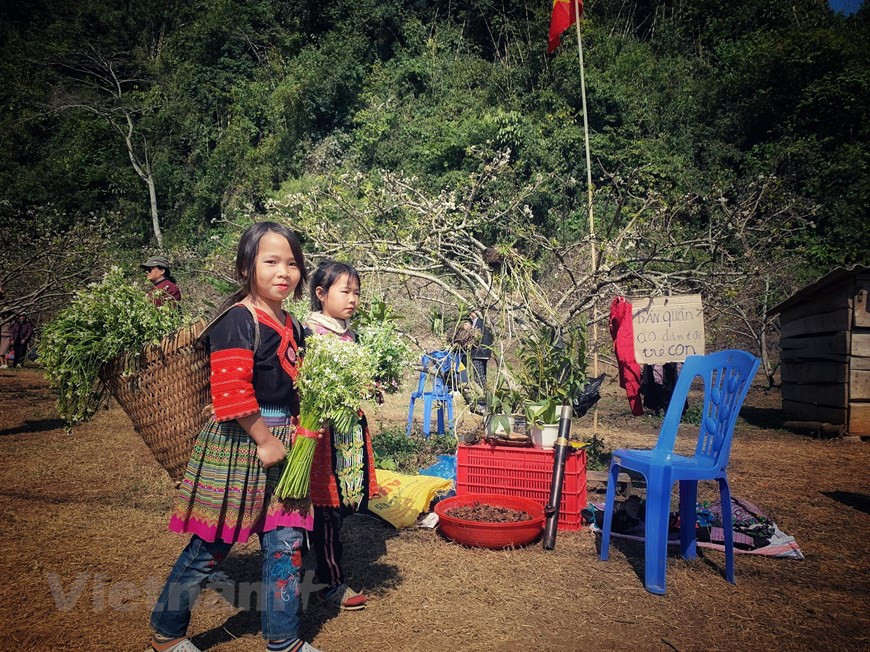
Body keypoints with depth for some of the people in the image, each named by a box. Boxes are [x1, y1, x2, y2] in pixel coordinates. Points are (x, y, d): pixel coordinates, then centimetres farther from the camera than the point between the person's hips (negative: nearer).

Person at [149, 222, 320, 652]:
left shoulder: (292, 326, 11)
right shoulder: (237, 321, -15)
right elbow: (231, 391, -22)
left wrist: (295, 433, 10)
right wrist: (265, 439, -18)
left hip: (281, 442, 8)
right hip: (238, 442, -7)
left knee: (286, 543, 11)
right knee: (211, 545, 7)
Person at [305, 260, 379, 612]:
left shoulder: (350, 334, 14)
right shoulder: (309, 332, -11)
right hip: (324, 426, -8)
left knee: (346, 501, 13)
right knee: (327, 506, 1)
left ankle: (326, 567, 31)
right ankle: (331, 583, 14)